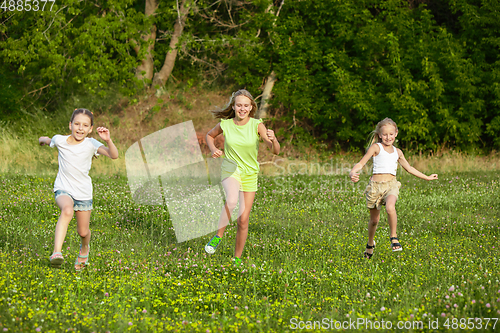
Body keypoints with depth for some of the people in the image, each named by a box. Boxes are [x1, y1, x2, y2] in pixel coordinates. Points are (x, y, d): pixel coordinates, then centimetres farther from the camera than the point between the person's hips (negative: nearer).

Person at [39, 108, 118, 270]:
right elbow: (47, 140, 17)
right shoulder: (60, 140, -8)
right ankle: (57, 253, -44)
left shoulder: (91, 144, -13)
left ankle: (84, 249, 48)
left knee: (83, 232, 10)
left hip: (84, 192, 1)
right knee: (67, 210, -36)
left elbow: (114, 155, -27)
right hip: (63, 189, -1)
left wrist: (108, 140, -41)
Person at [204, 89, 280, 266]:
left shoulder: (257, 125, -11)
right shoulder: (225, 125, -8)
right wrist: (213, 150, -4)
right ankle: (218, 235, -15)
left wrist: (273, 140, -41)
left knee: (243, 220, 3)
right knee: (231, 201, -35)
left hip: (250, 175, 1)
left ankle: (237, 258, 21)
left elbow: (275, 151, -19)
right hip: (230, 170, -1)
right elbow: (210, 135, 15)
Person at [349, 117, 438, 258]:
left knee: (390, 207, -32)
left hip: (391, 185, 2)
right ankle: (370, 243, 36)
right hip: (376, 185, -1)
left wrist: (427, 177, 34)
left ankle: (394, 237, -16)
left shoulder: (397, 152, 14)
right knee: (374, 219, 8)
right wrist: (352, 173, -29)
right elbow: (361, 163, -8)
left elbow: (409, 168, 29)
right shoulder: (376, 148, 0)